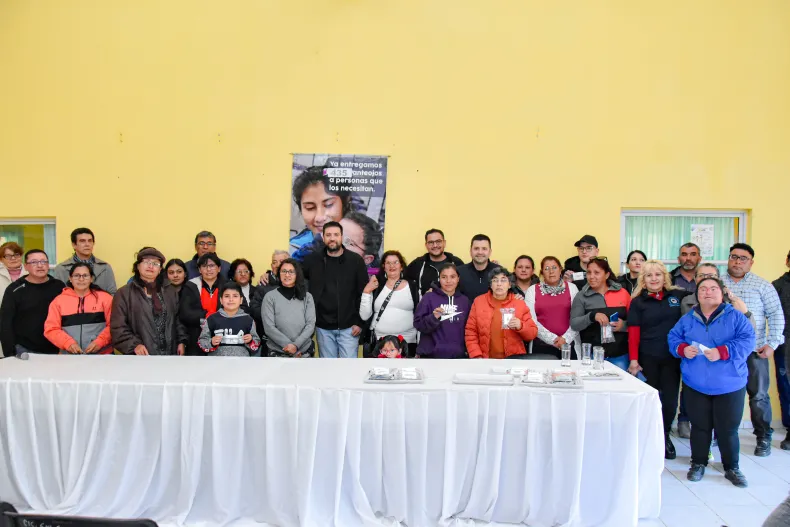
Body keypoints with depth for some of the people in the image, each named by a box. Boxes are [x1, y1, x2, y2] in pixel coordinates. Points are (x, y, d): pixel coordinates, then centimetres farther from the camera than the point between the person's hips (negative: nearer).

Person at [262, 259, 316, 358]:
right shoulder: (270, 297, -1)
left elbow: (310, 324, -2)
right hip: (277, 353, -2)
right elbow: (269, 327, -8)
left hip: (304, 352, 2)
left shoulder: (307, 297, 5)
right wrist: (288, 345, -16)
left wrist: (296, 345, -16)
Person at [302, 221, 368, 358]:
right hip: (323, 327, 2)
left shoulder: (355, 260, -3)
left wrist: (360, 322, -7)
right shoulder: (313, 260, 3)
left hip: (348, 326, -2)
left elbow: (364, 294, -3)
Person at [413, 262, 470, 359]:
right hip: (431, 354, -3)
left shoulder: (464, 301, 8)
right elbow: (418, 324, -5)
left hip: (458, 355, 3)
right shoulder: (429, 297, -2)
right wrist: (433, 318, -22)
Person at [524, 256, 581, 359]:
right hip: (541, 344, 0)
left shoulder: (571, 288, 5)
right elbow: (531, 320, -2)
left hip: (568, 343, 0)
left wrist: (566, 338, -10)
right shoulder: (532, 290, 3)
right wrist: (552, 339, -9)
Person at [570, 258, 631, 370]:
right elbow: (573, 324, -6)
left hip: (620, 354, 1)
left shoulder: (622, 293, 4)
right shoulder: (581, 296, 1)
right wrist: (592, 316, -23)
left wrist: (624, 325, -12)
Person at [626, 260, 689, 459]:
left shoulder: (678, 295, 4)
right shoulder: (638, 302, 0)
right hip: (648, 358, -1)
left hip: (672, 357, 1)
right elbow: (634, 333, -3)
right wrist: (633, 359, -8)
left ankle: (665, 436, 25)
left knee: (670, 399, 3)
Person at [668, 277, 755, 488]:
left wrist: (722, 352, -24)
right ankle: (698, 463, 27)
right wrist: (683, 349, -13)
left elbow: (747, 340, -12)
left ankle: (732, 468, 24)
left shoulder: (734, 316, -2)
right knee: (700, 426, 12)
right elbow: (673, 339, 9)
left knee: (728, 428, 6)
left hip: (729, 385, -2)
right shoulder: (687, 319, 8)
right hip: (695, 385, 2)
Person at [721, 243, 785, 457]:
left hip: (754, 350, -1)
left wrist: (772, 343, -8)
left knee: (759, 395, 4)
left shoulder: (762, 285, 3)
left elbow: (776, 316, 0)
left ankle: (763, 438, 19)